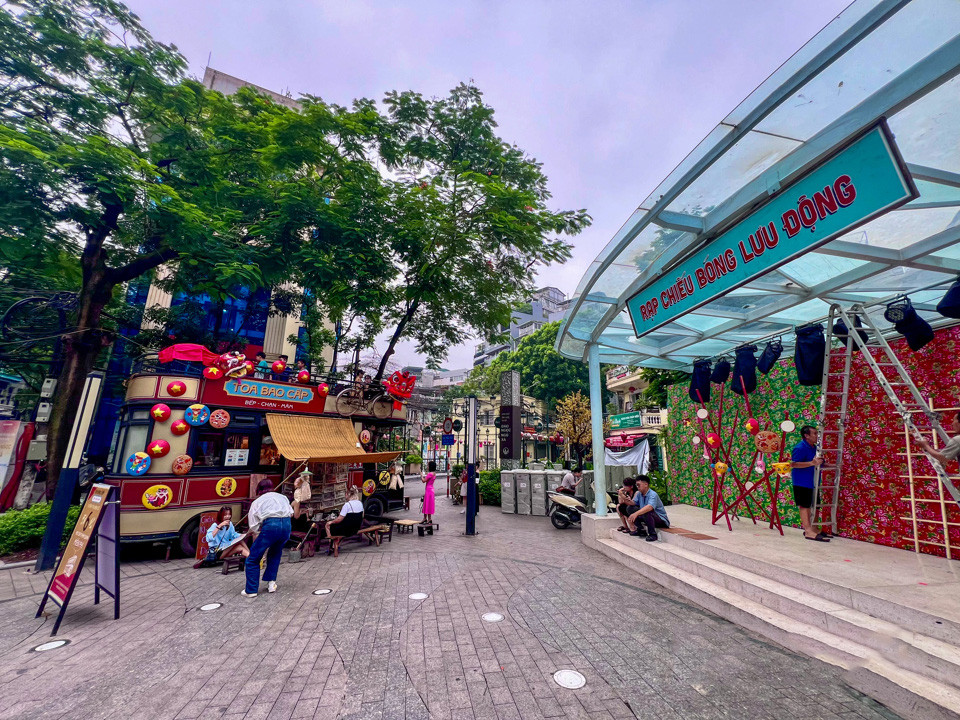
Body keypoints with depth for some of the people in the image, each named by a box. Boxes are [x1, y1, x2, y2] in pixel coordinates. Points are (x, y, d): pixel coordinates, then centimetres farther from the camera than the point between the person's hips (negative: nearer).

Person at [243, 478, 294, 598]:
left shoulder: (257, 502, 21)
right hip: (287, 524, 4)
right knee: (275, 554, 29)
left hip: (271, 525, -4)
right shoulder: (282, 497, 29)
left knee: (253, 559, 14)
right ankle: (271, 583, 29)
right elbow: (291, 513, 18)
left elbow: (254, 527, 15)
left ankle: (251, 591, 18)